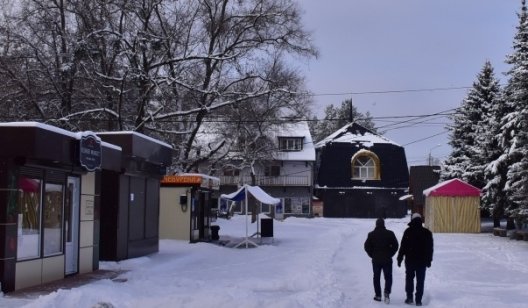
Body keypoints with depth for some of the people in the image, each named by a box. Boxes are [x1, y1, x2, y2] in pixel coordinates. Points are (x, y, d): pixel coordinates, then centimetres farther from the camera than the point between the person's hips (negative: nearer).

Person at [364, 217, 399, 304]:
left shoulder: (371, 234, -1)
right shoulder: (390, 233, -2)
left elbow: (367, 246, -1)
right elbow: (395, 245, -3)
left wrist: (372, 255, 9)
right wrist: (390, 254, 7)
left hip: (376, 260, 1)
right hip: (387, 260, -1)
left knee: (376, 278, 11)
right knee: (388, 277, 8)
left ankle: (378, 295, 10)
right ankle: (387, 292, -15)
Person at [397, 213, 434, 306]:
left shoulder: (408, 231, -7)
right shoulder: (427, 232, 1)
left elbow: (403, 246, -7)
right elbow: (430, 248, 5)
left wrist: (400, 258, 0)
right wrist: (429, 260, 13)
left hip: (410, 260, -1)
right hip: (422, 261, 1)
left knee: (409, 278, 14)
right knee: (420, 280, 7)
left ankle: (409, 297, 11)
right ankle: (418, 300, 6)